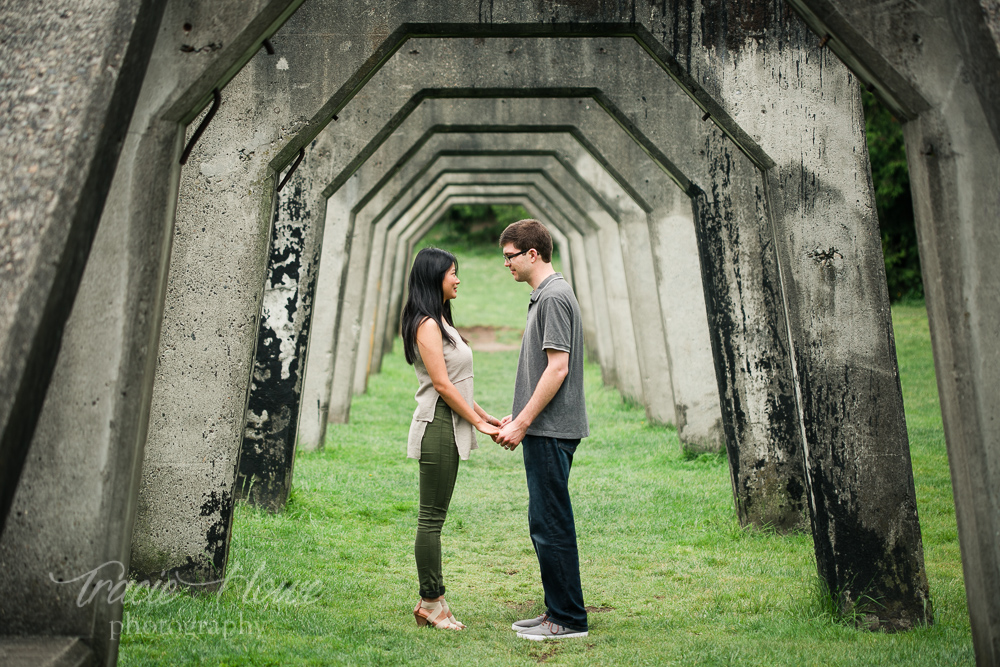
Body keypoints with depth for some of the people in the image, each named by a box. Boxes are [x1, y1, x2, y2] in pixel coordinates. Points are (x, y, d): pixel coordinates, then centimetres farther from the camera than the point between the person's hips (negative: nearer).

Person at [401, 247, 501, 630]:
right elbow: (442, 384, -17)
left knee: (435, 517, 10)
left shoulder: (441, 322, 19)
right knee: (432, 518, -4)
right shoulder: (427, 325, -12)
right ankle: (431, 602, 2)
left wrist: (484, 415, 15)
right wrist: (478, 422, -12)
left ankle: (432, 602, 14)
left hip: (449, 428, 10)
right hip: (438, 425, -10)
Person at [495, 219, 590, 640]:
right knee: (544, 523, 14)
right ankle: (557, 612, 21)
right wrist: (516, 417, 20)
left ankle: (569, 620, 2)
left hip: (551, 431, -10)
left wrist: (523, 423, -18)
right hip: (543, 429, 10)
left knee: (552, 525, -5)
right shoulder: (542, 296, 18)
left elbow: (558, 368, -20)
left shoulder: (555, 296, -14)